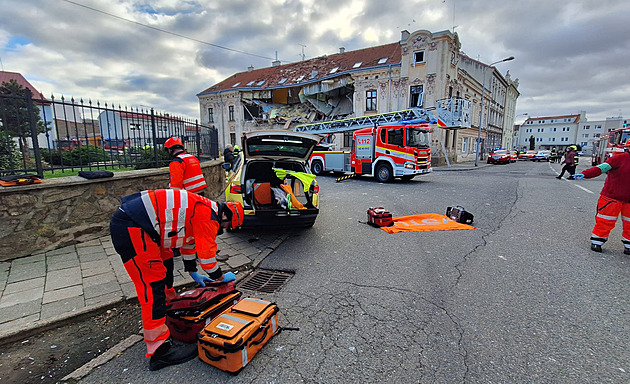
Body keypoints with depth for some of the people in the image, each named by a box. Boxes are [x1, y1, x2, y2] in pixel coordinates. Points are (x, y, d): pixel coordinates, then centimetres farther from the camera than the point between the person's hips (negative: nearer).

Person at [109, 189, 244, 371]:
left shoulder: (200, 207, 18)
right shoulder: (208, 215, -12)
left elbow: (189, 239, 29)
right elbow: (206, 253, -7)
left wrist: (193, 273, 34)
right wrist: (221, 277, 11)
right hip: (130, 228, -11)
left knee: (164, 261, 25)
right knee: (153, 282, -10)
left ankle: (169, 306, 45)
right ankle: (160, 350, -4)